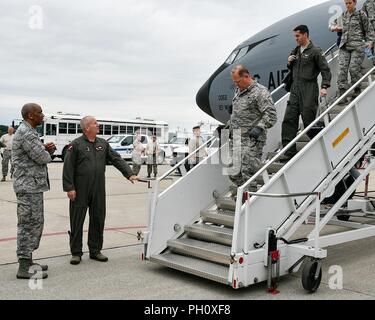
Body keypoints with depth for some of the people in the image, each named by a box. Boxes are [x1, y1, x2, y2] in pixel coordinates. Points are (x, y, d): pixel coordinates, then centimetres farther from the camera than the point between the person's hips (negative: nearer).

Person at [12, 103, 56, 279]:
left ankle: (28, 260, 24)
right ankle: (24, 267, 2)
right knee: (29, 224, -5)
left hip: (33, 185, 10)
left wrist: (45, 149, -1)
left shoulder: (28, 132, 16)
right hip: (29, 186, -10)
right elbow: (42, 158, -20)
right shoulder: (27, 134, -17)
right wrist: (48, 151, 2)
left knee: (35, 223, 15)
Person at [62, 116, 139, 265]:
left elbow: (117, 159, 10)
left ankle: (95, 250, 21)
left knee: (98, 220, 9)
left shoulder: (103, 144, 11)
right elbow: (68, 168, -7)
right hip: (80, 191, -5)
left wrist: (129, 174, 0)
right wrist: (69, 187, -12)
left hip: (98, 191, 5)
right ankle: (76, 253, 14)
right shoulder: (76, 145, -4)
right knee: (77, 221, 3)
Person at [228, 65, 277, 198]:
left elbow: (271, 115, -16)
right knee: (234, 174, 9)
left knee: (248, 172, -9)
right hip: (235, 140, 8)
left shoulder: (260, 92, -9)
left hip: (251, 140, -8)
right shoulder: (238, 91, 18)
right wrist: (229, 125, 23)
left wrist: (259, 127, -27)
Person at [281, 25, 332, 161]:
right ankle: (289, 151, 1)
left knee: (309, 121, -3)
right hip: (295, 89, 7)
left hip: (309, 90, -7)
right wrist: (289, 63, 5)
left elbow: (325, 70, -8)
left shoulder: (315, 51, -5)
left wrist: (324, 86, -21)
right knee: (289, 119, -1)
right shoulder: (296, 51, 17)